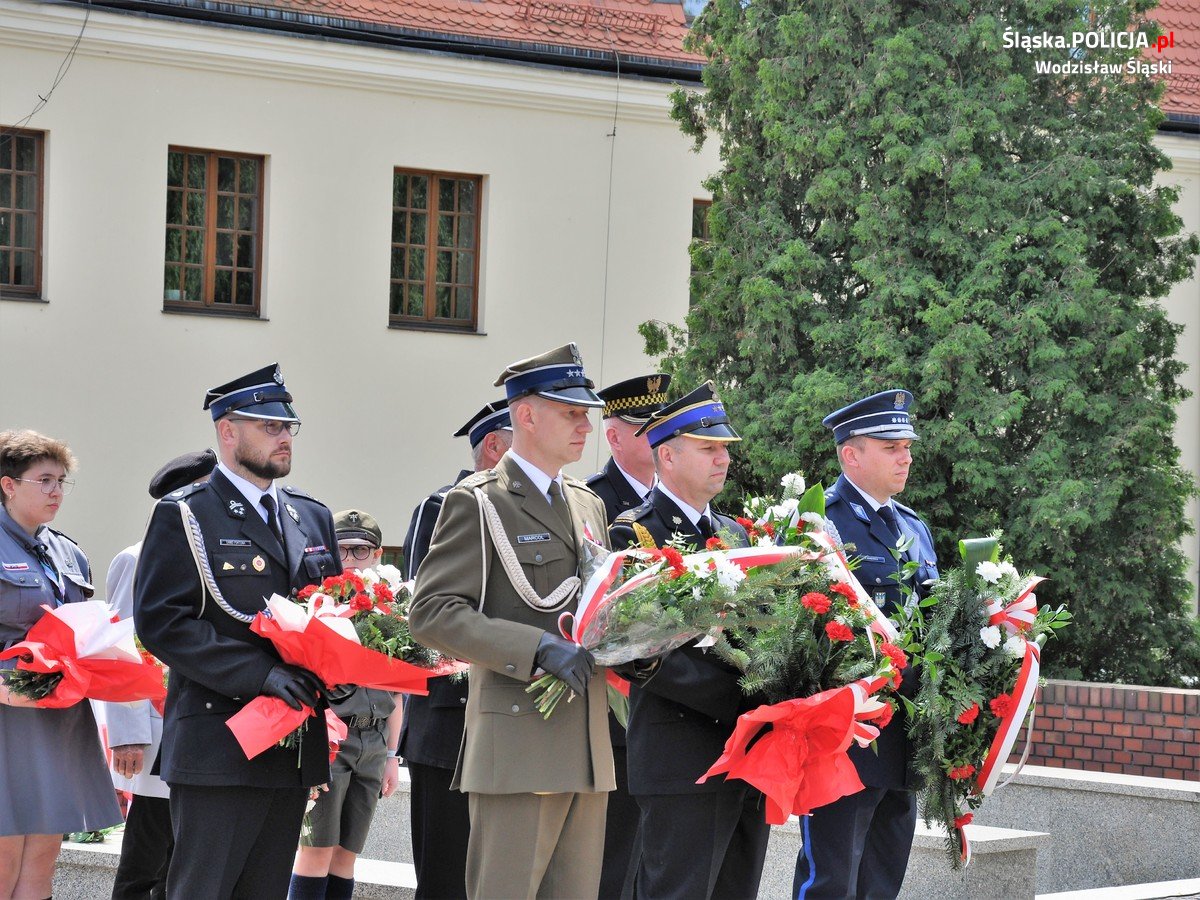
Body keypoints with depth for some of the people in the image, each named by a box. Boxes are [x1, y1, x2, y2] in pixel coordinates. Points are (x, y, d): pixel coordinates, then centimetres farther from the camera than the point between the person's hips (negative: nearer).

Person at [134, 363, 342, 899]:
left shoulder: (312, 517, 18)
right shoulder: (184, 517, -2)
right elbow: (160, 622, -12)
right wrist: (259, 673, -20)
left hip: (295, 751, 6)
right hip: (219, 748, -6)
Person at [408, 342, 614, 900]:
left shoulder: (590, 506, 20)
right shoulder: (477, 504, -3)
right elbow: (431, 614, -12)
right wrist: (538, 648, -21)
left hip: (589, 750, 7)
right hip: (517, 747, -7)